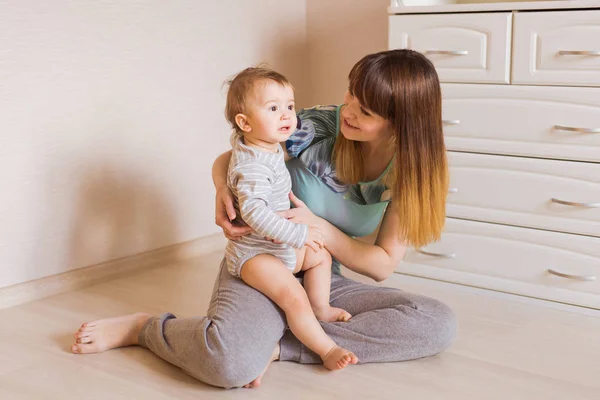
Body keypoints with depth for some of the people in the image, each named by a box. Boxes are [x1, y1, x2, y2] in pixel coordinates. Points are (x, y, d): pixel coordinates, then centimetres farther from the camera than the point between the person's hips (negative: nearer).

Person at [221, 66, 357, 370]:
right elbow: (254, 213, -42)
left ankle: (321, 309, 31)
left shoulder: (269, 145, 1)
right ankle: (327, 350, -12)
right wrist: (299, 234, -42)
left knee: (321, 256, 21)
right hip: (253, 252, -10)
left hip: (280, 245, 10)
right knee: (295, 297, -21)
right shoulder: (253, 166, -31)